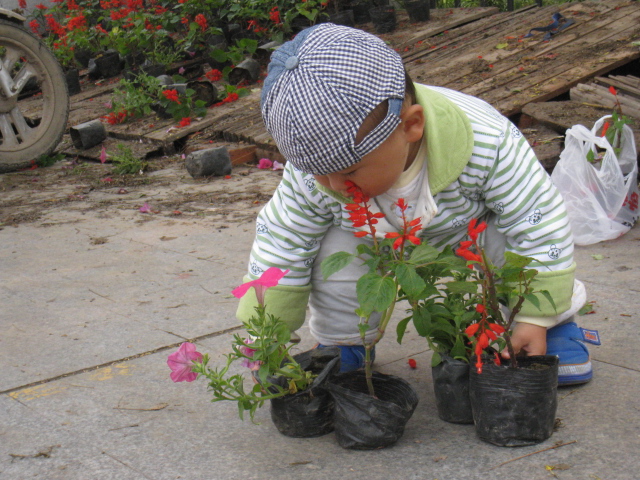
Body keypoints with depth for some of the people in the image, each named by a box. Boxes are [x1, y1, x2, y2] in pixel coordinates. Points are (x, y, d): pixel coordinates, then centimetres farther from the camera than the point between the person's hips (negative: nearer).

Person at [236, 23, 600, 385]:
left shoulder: (484, 144, -41)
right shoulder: (316, 170, -32)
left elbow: (539, 220, -29)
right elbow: (279, 248, -18)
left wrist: (538, 317, -27)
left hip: (472, 231, -1)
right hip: (379, 241, 1)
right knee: (336, 255, -28)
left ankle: (556, 325, 4)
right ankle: (340, 344, 2)